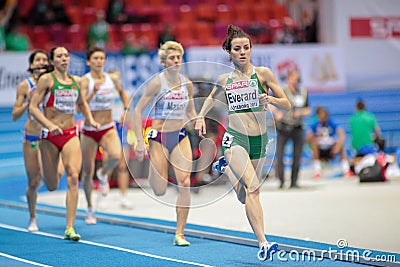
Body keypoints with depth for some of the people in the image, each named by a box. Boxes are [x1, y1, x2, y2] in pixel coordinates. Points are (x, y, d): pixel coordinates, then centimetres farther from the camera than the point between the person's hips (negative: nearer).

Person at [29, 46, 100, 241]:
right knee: (52, 186, 7)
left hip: (71, 135, 3)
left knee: (73, 177, -16)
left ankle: (70, 228, -16)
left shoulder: (76, 81, 9)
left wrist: (90, 119, 11)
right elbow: (33, 107, -9)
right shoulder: (47, 79, -5)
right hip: (50, 136, -3)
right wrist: (50, 125, -22)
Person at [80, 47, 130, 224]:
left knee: (116, 156, -28)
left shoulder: (112, 79, 1)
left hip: (108, 129, 2)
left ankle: (103, 175, 8)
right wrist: (93, 92, -36)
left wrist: (126, 110, 9)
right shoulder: (85, 80, -10)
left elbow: (122, 92, 23)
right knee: (87, 171, 6)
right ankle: (90, 209, 25)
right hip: (89, 130, -2)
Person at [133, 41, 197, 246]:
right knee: (160, 191, -2)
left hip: (180, 137, 3)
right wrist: (140, 141, -12)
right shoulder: (157, 83, -10)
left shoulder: (187, 84, 3)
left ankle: (179, 233, -6)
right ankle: (151, 173, 37)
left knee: (184, 183, -13)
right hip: (159, 138, -3)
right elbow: (138, 110, -7)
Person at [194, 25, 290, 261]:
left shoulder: (263, 73, -1)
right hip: (235, 139, -2)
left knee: (246, 194, 13)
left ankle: (226, 166, 44)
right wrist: (201, 116, 17)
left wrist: (271, 99, -19)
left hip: (259, 140, 2)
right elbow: (213, 95, 28)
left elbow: (287, 104, 0)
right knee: (252, 189, -22)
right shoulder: (224, 80, 4)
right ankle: (263, 243, -29)